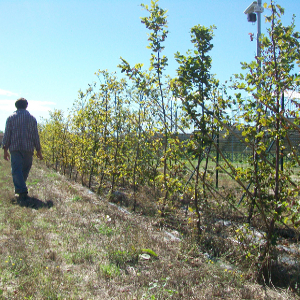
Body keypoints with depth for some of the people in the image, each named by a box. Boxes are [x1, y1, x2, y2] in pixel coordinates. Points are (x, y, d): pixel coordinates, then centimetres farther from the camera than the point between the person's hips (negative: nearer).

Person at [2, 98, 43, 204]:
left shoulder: (11, 117, 5)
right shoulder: (32, 118, 8)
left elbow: (7, 134, 2)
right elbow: (36, 136, 7)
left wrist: (5, 149, 7)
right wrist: (38, 150, 12)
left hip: (15, 148, -1)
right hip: (28, 148, 2)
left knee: (16, 170, -6)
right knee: (25, 170, 16)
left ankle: (22, 192, -23)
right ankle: (19, 189, 28)